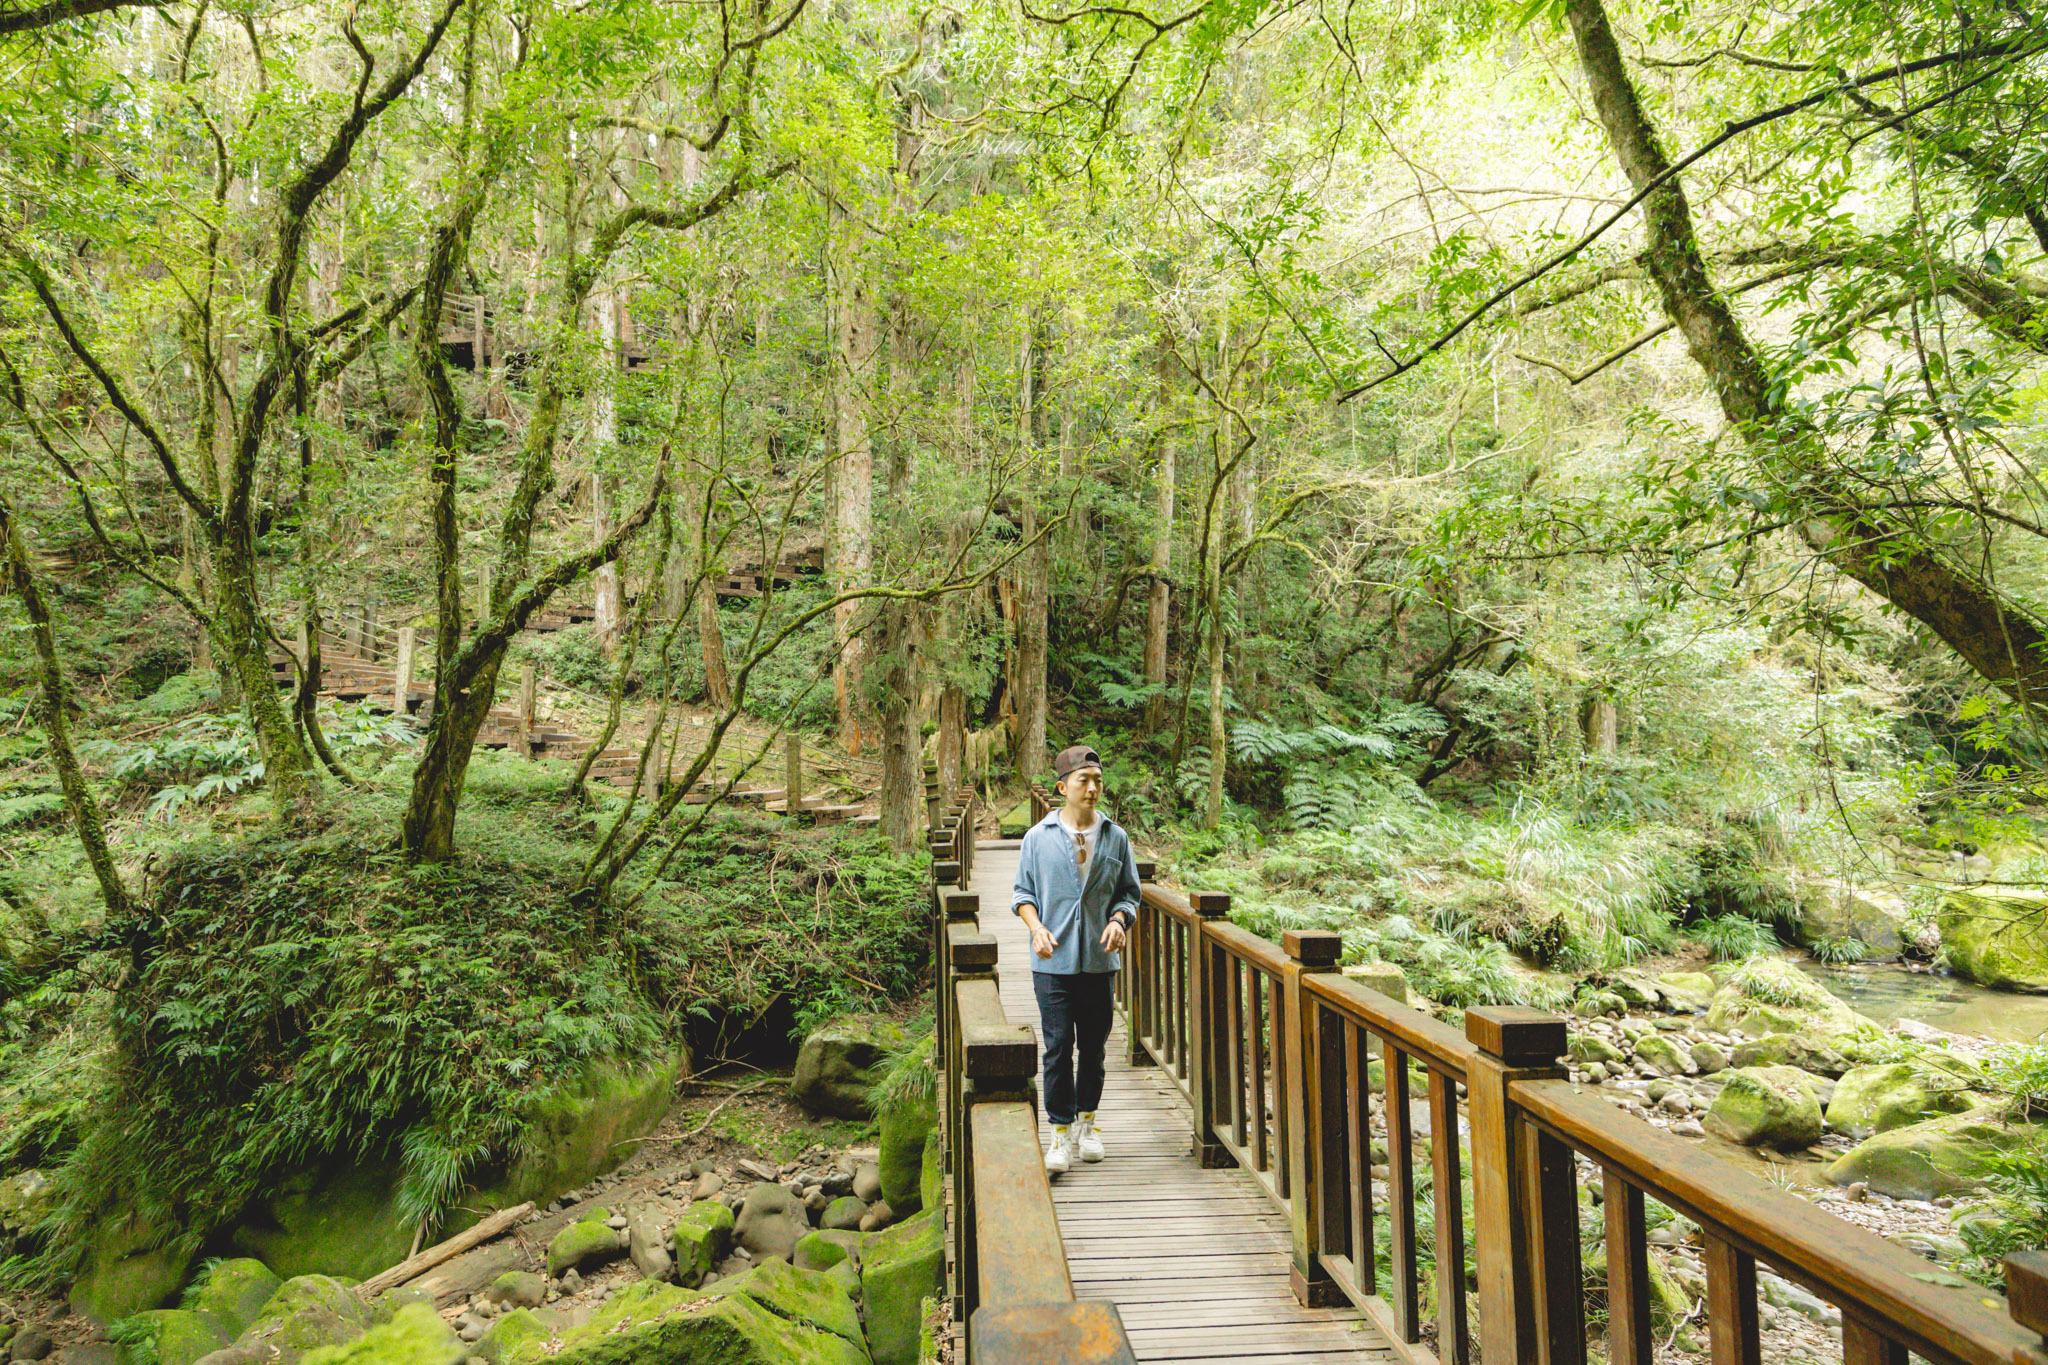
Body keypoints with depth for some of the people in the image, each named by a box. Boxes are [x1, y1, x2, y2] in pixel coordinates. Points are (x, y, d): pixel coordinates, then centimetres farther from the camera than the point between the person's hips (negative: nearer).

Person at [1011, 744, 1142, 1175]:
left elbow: (1129, 892, 10)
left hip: (1100, 961, 2)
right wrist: (1037, 928, -12)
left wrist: (1119, 920, -10)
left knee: (1094, 1046, 13)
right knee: (1058, 1047, -3)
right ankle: (1061, 1132, 8)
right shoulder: (1038, 837, -2)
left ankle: (1087, 1122, 31)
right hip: (1053, 962, -2)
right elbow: (1022, 892, 5)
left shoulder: (1116, 837, 3)